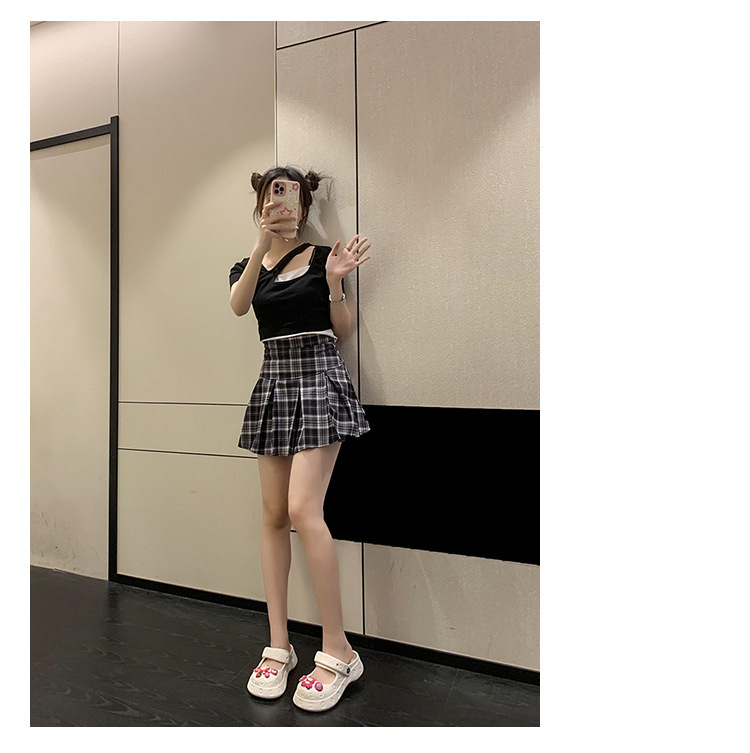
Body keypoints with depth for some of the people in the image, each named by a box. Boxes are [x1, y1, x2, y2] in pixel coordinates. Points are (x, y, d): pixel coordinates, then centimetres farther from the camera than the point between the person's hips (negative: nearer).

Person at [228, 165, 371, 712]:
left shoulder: (322, 256, 5)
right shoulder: (248, 266, 15)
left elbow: (344, 332, 2)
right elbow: (239, 304, -9)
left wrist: (334, 284, -13)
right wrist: (263, 243, -20)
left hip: (320, 379, -5)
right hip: (274, 380, 5)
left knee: (304, 509, -15)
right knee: (273, 514, 3)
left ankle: (339, 651, 0)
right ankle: (279, 645, 15)